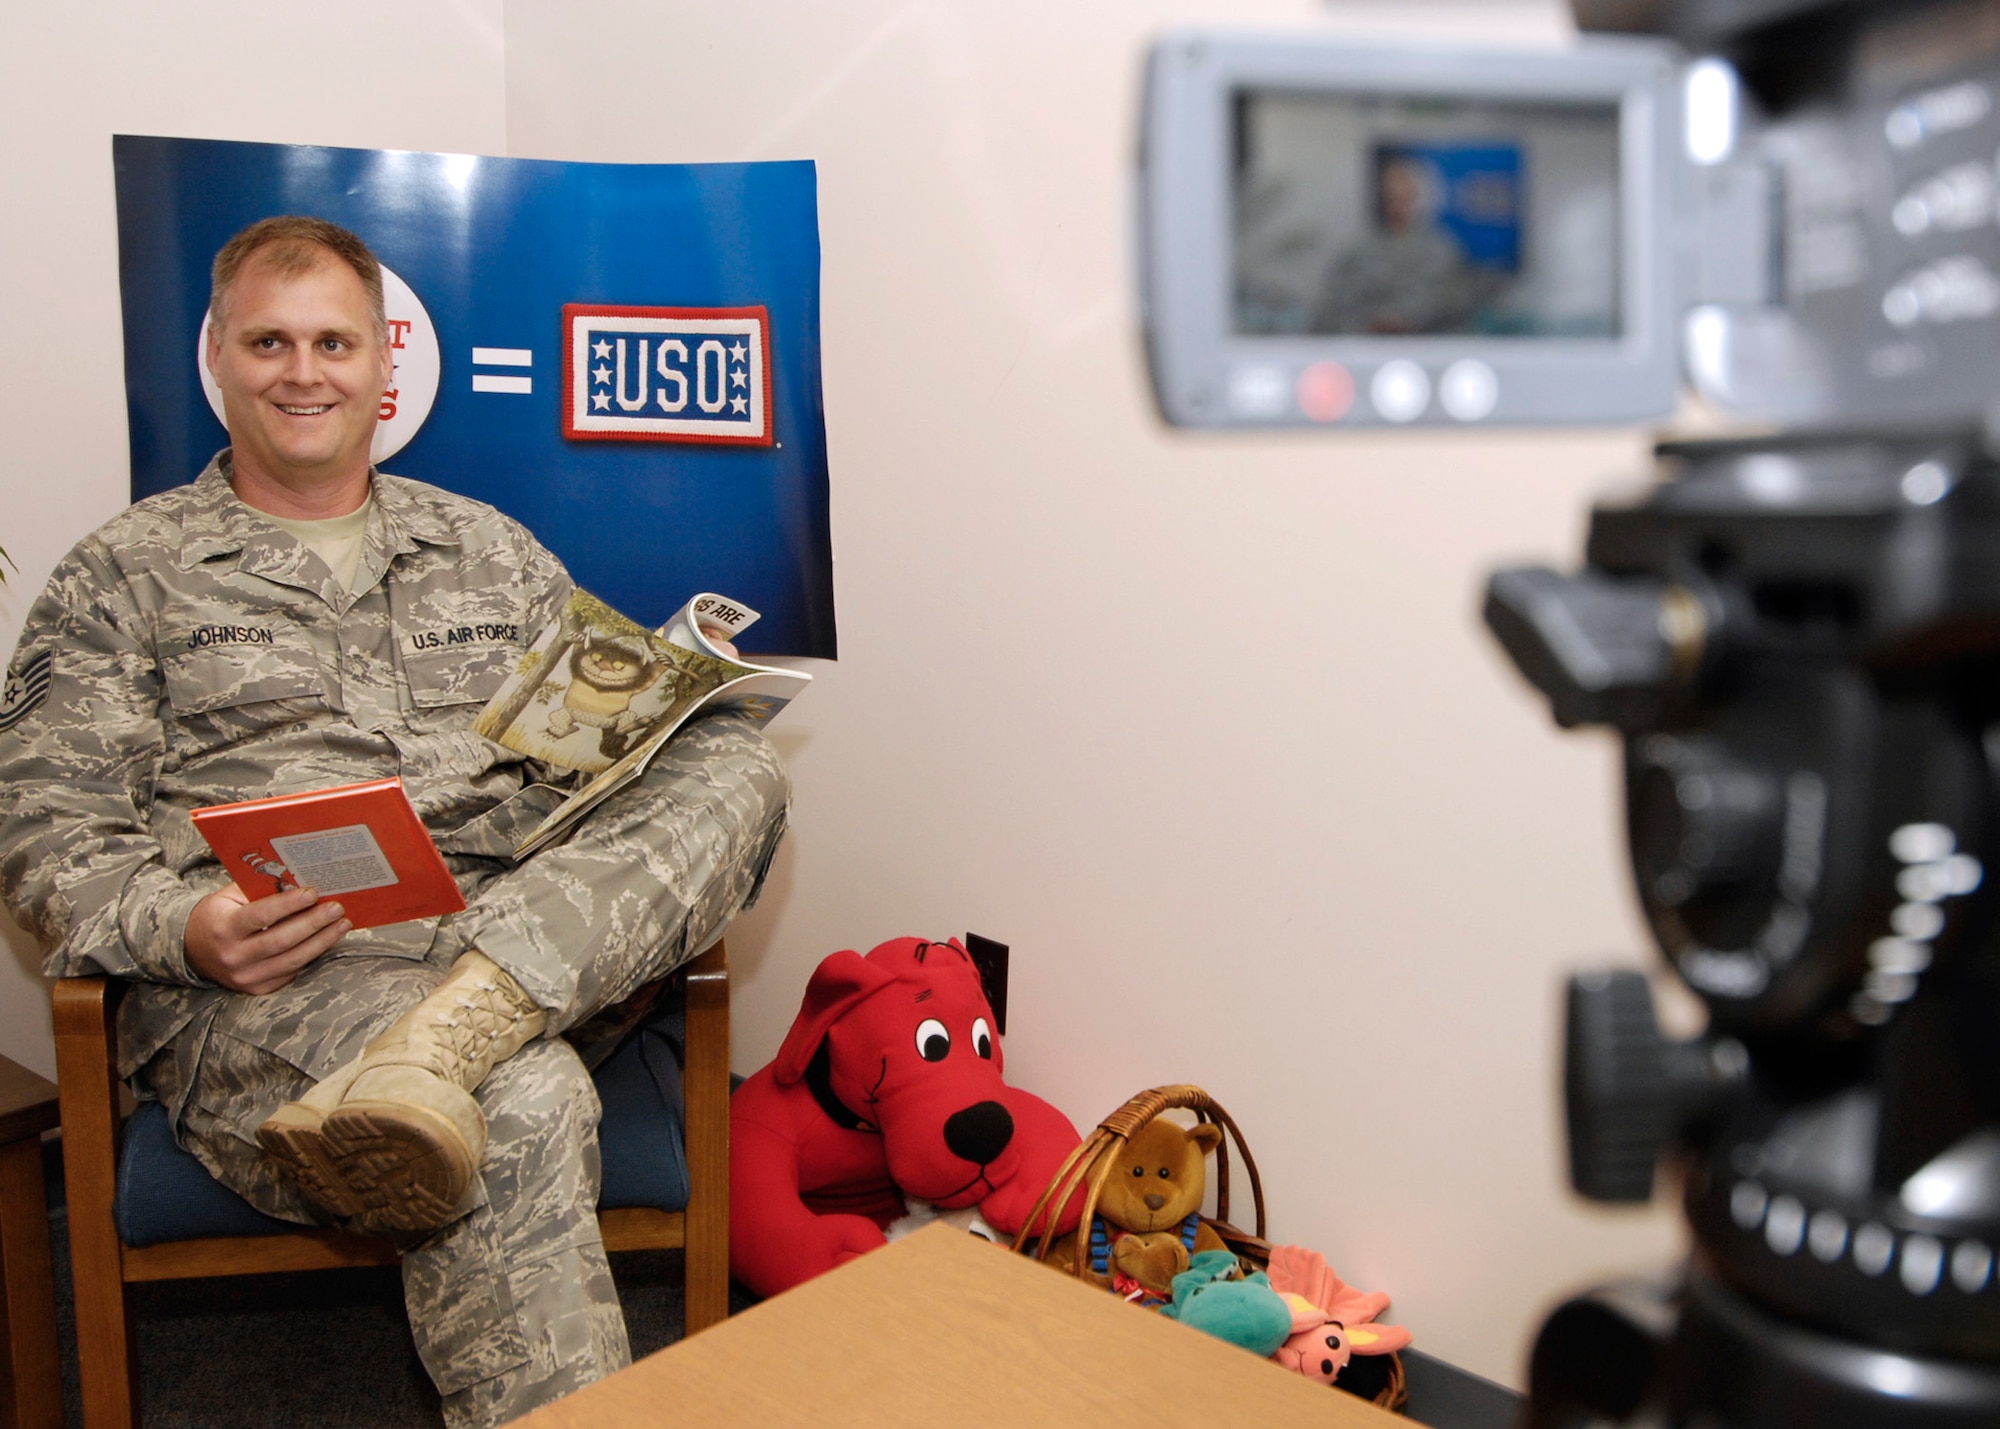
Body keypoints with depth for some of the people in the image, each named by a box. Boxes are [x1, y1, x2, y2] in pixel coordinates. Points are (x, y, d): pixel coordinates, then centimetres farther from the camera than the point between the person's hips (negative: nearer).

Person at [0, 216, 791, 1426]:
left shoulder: (494, 552, 23)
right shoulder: (128, 574, 12)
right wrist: (184, 929, -17)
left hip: (525, 941, 5)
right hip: (261, 983, -4)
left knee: (739, 764, -22)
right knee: (525, 1104, -36)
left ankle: (438, 1037, -36)